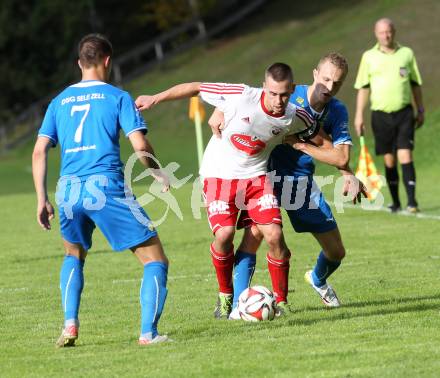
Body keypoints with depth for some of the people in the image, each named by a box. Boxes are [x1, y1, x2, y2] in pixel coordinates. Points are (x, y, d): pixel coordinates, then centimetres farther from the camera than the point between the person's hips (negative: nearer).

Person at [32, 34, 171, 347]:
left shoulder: (59, 101, 17)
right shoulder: (118, 97, 5)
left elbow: (39, 152, 11)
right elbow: (140, 146, -4)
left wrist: (42, 199, 15)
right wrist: (159, 173, 14)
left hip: (69, 190, 5)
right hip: (107, 186, -4)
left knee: (74, 255, 31)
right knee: (155, 258, 5)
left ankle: (70, 326, 15)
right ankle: (148, 332, -8)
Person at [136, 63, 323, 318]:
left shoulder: (295, 117, -13)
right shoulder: (241, 97, -23)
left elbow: (322, 139, 6)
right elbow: (195, 88, -12)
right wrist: (155, 98, -6)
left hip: (256, 176, 2)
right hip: (219, 175, -2)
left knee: (274, 235, -14)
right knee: (224, 234, -19)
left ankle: (280, 302, 5)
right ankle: (225, 296, 7)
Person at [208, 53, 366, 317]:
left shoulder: (338, 112, -4)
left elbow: (341, 158, -14)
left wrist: (302, 146, -25)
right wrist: (220, 112, -28)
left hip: (304, 183, 4)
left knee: (336, 252, 10)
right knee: (254, 232, -29)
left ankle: (318, 280, 46)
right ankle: (238, 304, -26)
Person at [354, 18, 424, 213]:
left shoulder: (407, 53, 6)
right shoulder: (369, 56, 5)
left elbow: (416, 85, 12)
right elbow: (363, 87, 7)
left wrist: (420, 110, 10)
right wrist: (359, 115, 2)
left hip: (404, 113, -1)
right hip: (381, 114, 1)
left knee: (405, 156, -10)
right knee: (389, 160, 4)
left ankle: (412, 202, -13)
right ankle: (395, 202, 14)